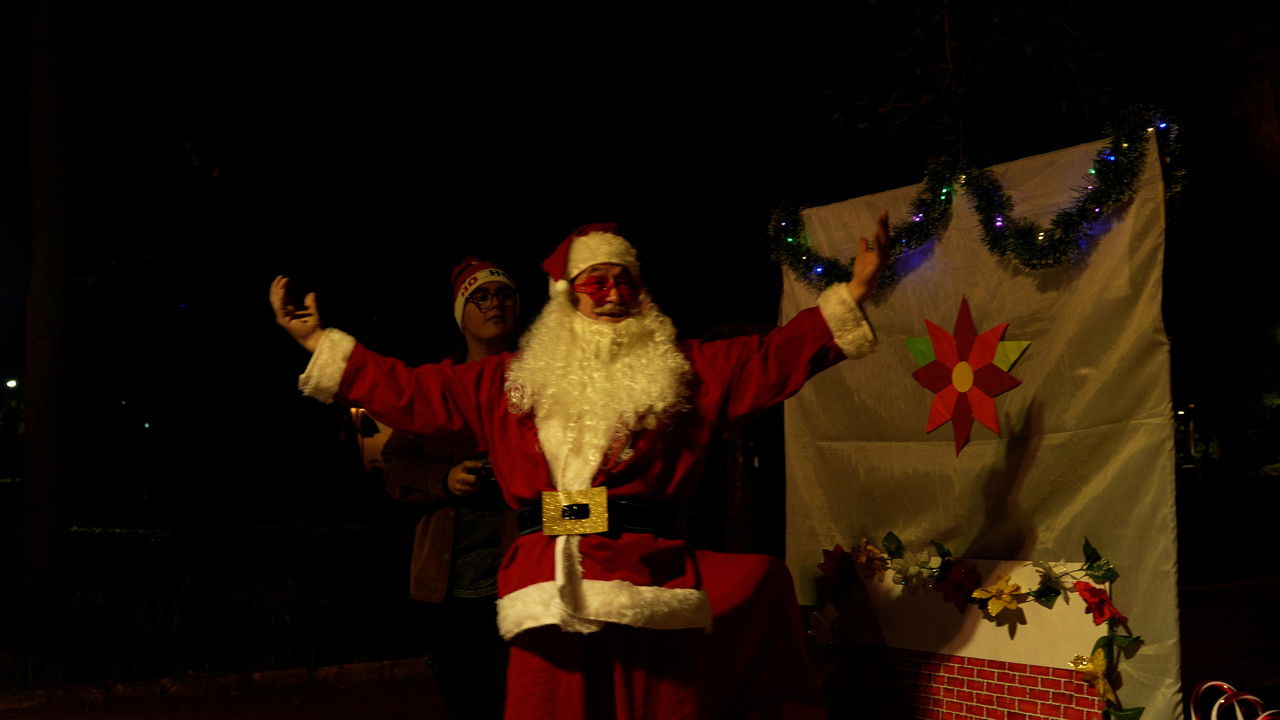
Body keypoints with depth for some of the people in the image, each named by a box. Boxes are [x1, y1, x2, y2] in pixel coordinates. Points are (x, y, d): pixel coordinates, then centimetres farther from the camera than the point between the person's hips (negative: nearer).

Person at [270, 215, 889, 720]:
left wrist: (852, 293, 2)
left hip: (652, 588, -1)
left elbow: (777, 356, 8)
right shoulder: (510, 380, 16)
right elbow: (407, 389, 17)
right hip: (551, 600, 1)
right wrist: (318, 342, 14)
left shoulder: (684, 370, 13)